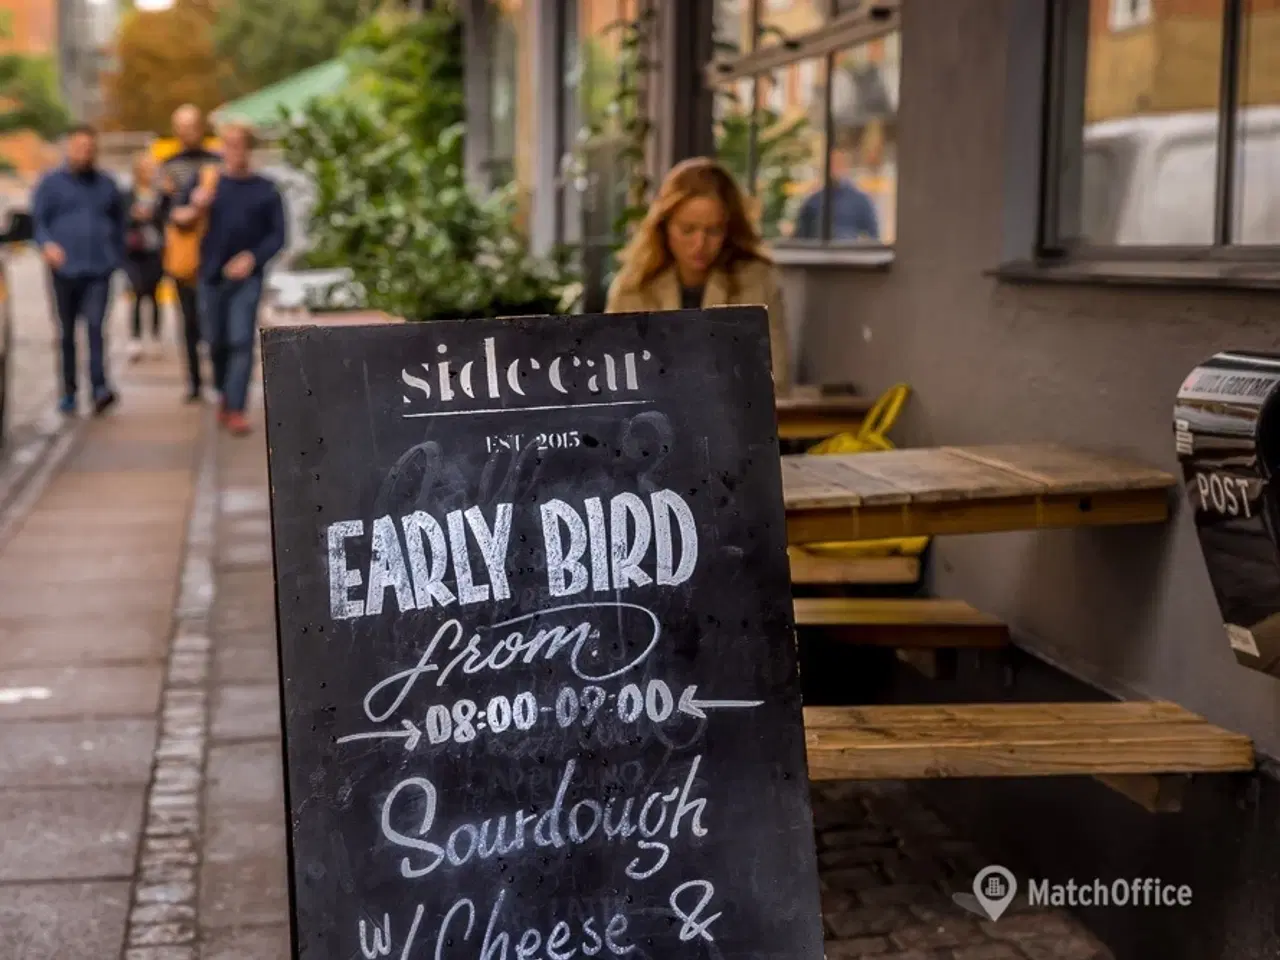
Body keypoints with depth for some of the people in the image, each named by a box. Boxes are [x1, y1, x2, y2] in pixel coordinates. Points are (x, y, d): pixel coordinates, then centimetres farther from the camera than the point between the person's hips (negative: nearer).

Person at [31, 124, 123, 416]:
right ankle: (69, 392, 16)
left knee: (95, 326, -15)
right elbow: (38, 219, 2)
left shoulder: (106, 184, 12)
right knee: (67, 332, 7)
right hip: (65, 268, 0)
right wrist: (47, 244, -17)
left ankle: (100, 387, -22)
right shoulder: (51, 183, 6)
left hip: (99, 270, 0)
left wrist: (116, 254, 14)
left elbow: (119, 221, 22)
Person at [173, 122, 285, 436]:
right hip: (211, 275, 2)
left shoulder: (265, 190, 3)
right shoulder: (209, 181, 7)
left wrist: (253, 257, -13)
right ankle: (224, 396, 29)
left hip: (246, 277, -2)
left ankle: (236, 410, -12)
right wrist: (194, 207, -13)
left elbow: (277, 234, 2)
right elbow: (178, 217, 10)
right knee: (216, 341, 8)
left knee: (241, 340, -11)